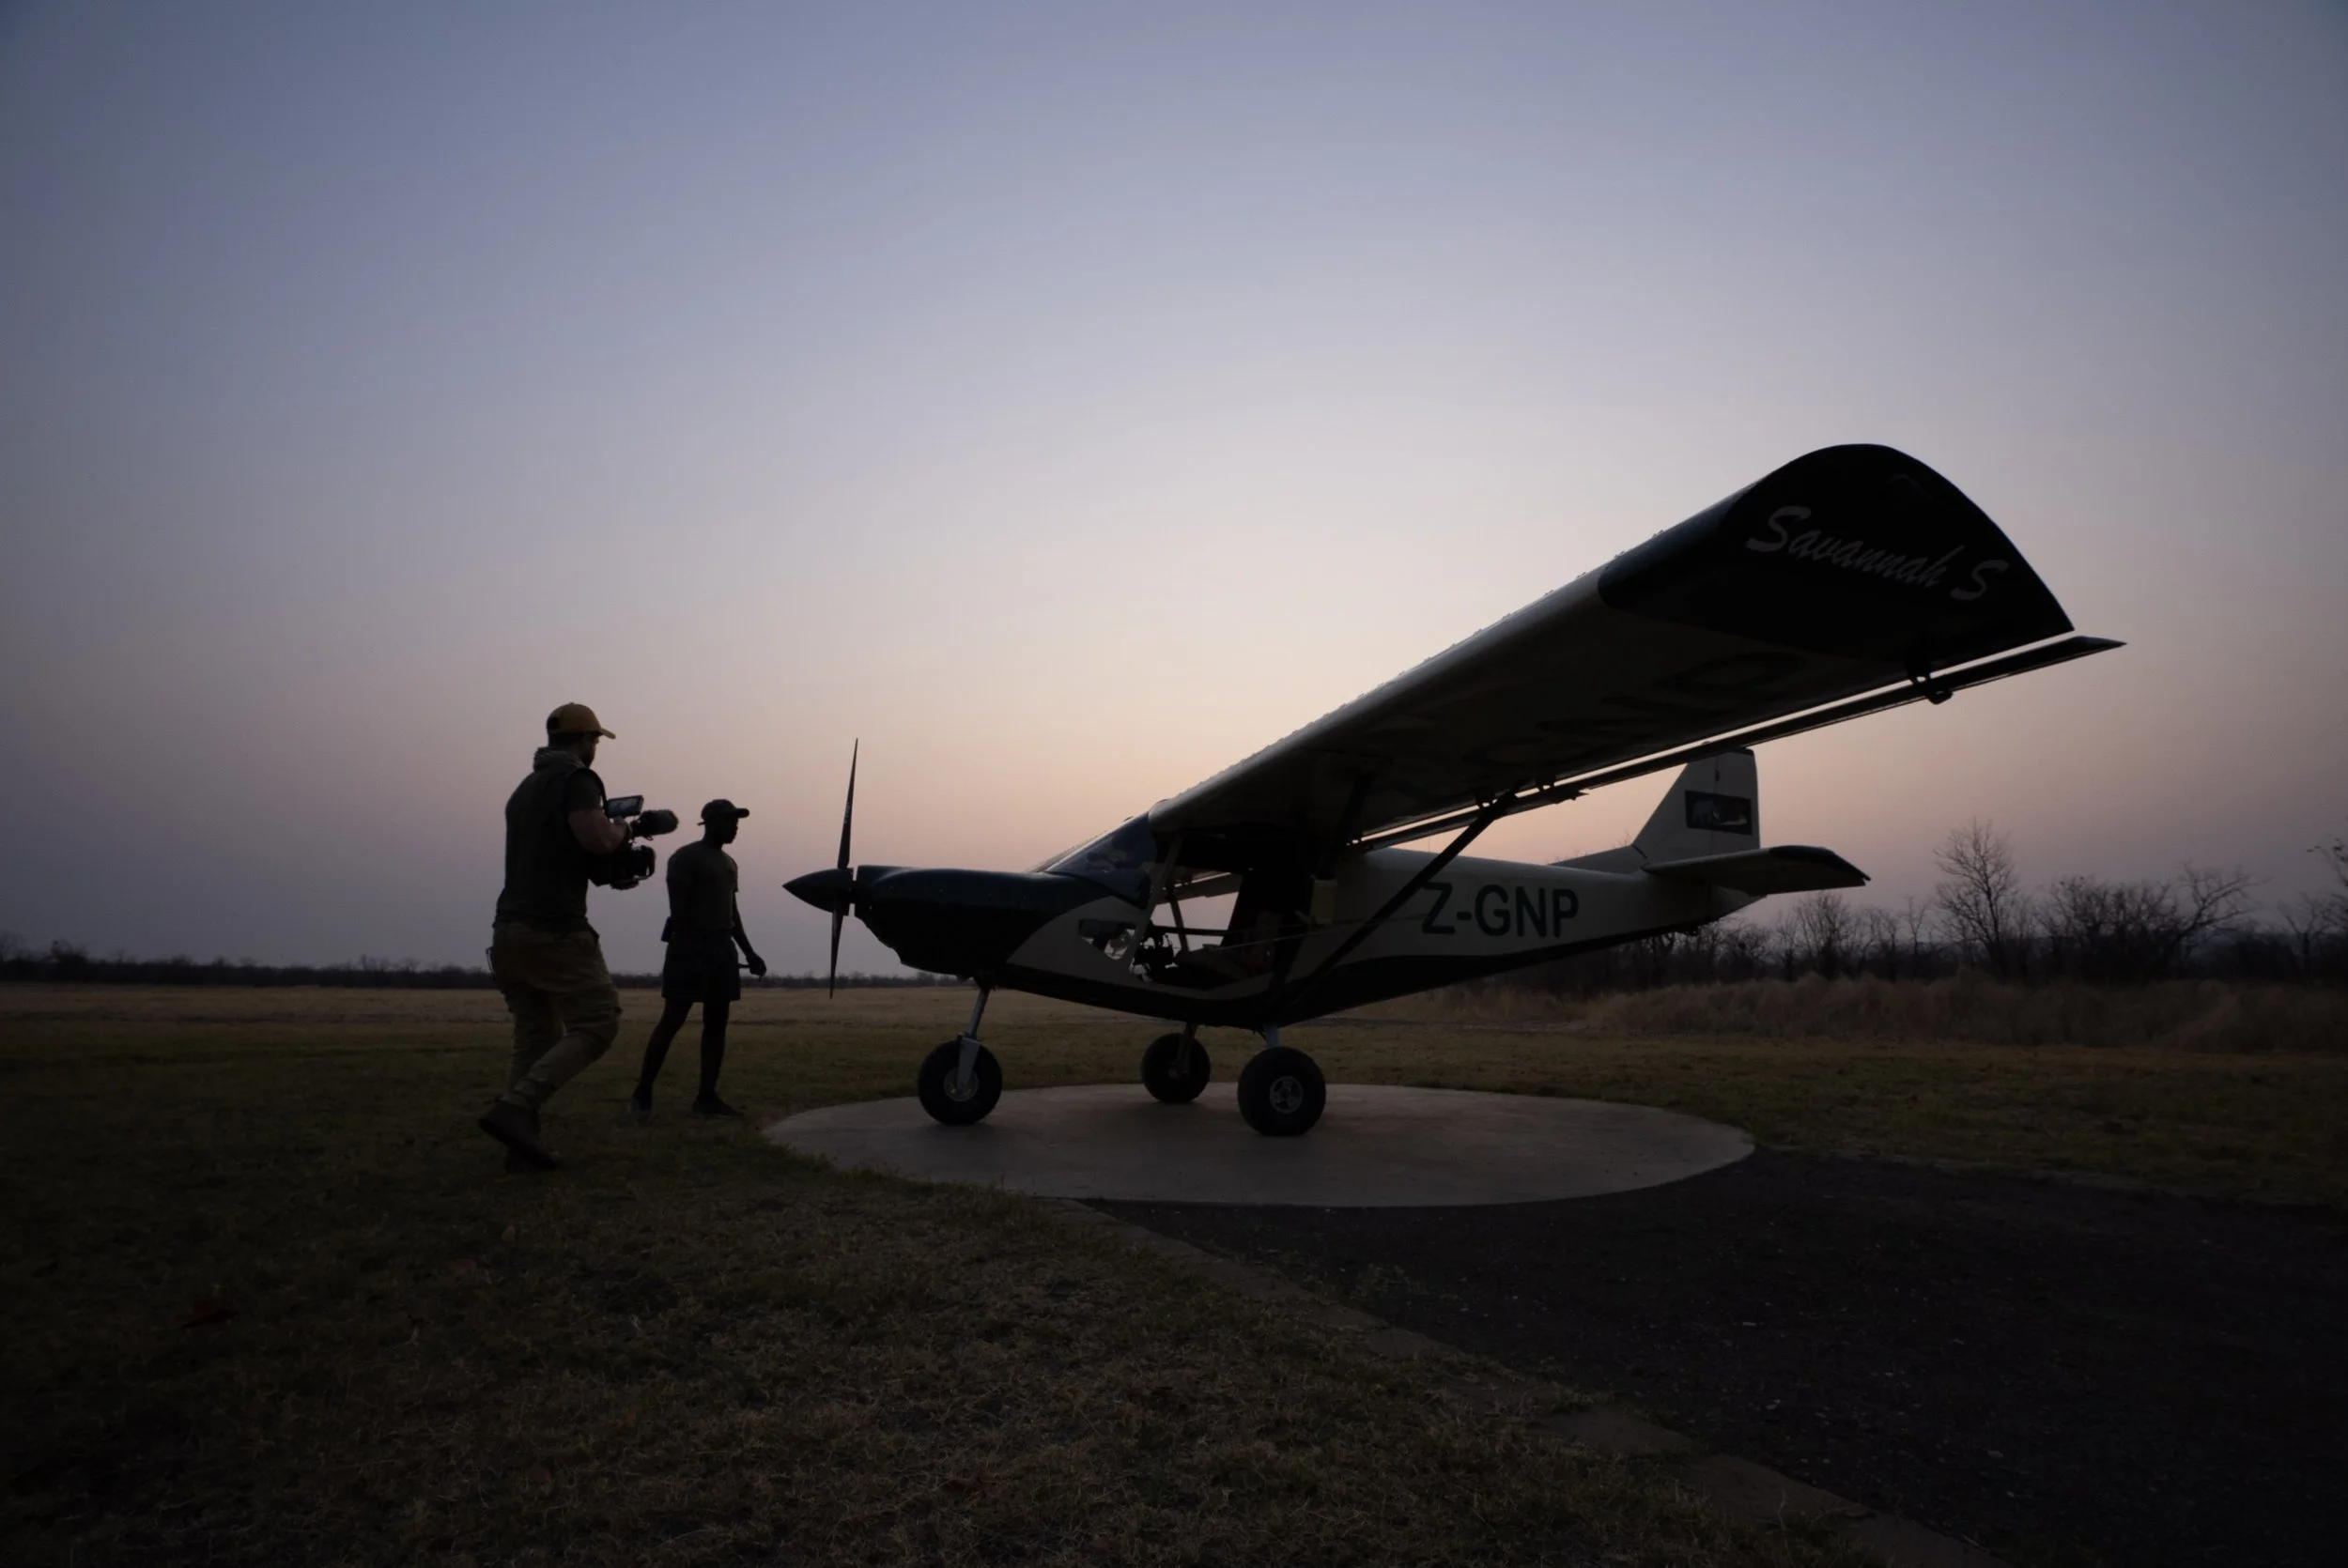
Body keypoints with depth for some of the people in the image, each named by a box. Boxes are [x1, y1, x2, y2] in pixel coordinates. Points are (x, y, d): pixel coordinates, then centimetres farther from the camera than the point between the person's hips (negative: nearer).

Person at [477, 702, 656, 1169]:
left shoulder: (524, 789, 22)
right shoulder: (576, 780, -5)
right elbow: (595, 839, -20)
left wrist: (612, 869, 24)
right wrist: (622, 831, 1)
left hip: (509, 929, 9)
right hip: (555, 931, -9)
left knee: (535, 1037, 11)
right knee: (596, 1025, -4)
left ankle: (522, 1147, 6)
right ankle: (514, 1108, -17)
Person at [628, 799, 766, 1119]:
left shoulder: (729, 863, 19)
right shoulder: (685, 858, -5)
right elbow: (678, 909, -12)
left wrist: (749, 952, 16)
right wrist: (685, 948, -21)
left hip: (722, 947, 8)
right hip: (691, 945, -8)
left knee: (716, 1023, 4)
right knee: (672, 1020, -7)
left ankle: (707, 1097, 6)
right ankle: (642, 1093, 1)